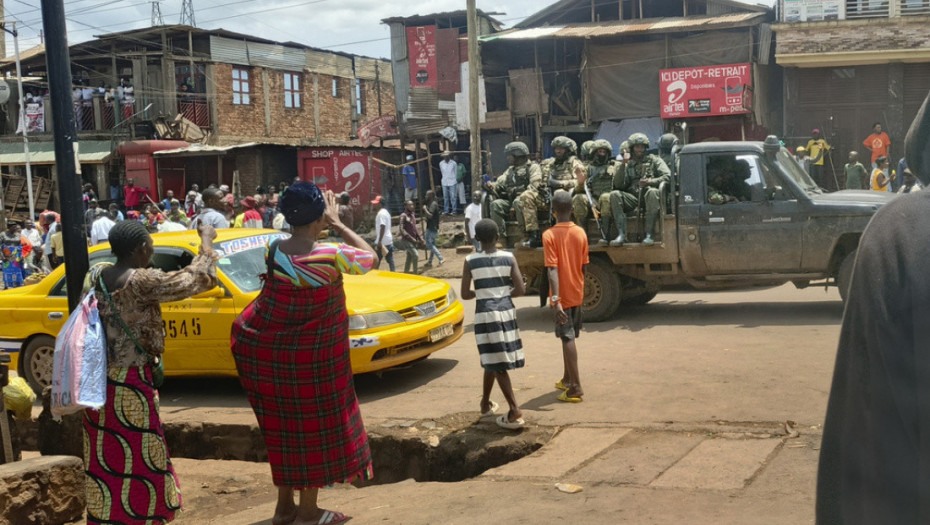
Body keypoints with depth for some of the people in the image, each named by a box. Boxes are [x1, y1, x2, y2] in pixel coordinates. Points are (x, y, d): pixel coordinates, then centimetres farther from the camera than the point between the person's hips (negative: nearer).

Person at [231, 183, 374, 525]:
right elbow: (369, 258, -2)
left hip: (260, 349, 5)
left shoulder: (274, 251, -8)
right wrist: (337, 224, 1)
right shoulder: (331, 256, -21)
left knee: (283, 427, 17)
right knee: (313, 427, 10)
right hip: (311, 357, -5)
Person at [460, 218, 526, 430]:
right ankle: (485, 403, 32)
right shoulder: (508, 258, -3)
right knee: (493, 361, 18)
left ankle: (515, 411, -7)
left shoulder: (470, 261, -6)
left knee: (494, 362, 1)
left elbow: (465, 294, -3)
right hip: (506, 311, 3)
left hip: (485, 314, -3)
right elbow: (521, 290, -6)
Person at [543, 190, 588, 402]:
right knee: (569, 337, 18)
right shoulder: (580, 233, 1)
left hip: (562, 297, -5)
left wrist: (556, 300, -25)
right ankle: (567, 379, 31)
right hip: (577, 294, 5)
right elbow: (583, 267, 8)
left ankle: (575, 388, -4)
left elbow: (552, 269, -21)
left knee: (567, 339, -3)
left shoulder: (549, 235, -14)